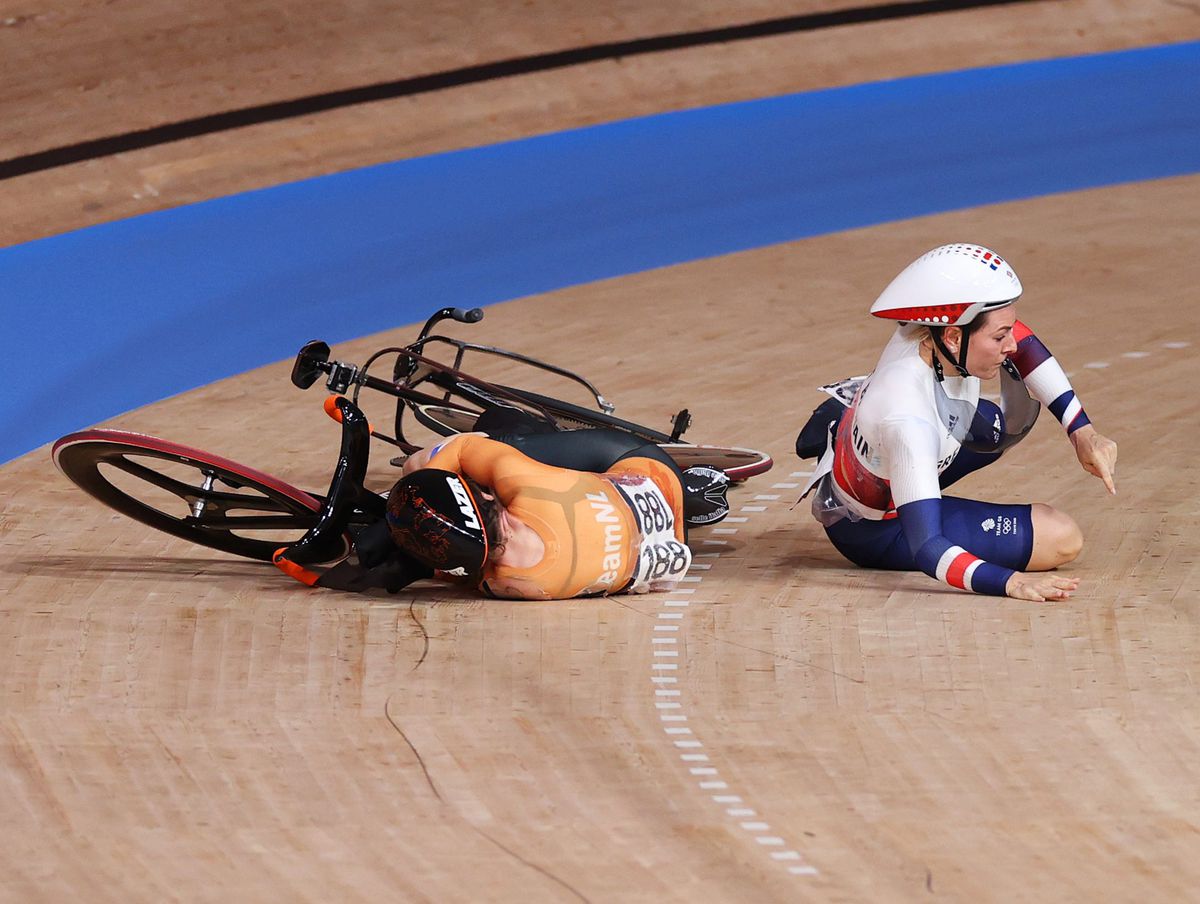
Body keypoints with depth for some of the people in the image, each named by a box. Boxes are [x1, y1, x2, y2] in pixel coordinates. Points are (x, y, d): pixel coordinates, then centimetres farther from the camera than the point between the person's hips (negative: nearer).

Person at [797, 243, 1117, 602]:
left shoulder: (935, 331, -22)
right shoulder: (906, 418, -42)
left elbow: (1017, 338, -1)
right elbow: (926, 548, -45)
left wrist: (1082, 432, -6)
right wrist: (1010, 582, -57)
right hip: (873, 532, -8)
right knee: (1061, 539, -15)